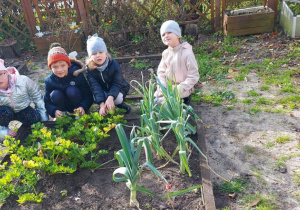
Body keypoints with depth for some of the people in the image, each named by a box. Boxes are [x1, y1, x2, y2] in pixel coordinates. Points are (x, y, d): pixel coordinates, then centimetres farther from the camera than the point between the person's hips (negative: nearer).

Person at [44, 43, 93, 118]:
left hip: (78, 106, -1)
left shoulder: (77, 74, -22)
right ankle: (62, 115, -4)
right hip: (63, 107, 2)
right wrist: (54, 111, -33)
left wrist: (83, 107, -39)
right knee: (55, 94, -27)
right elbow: (47, 101, -11)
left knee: (71, 90, -30)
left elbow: (88, 95, -19)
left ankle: (79, 113, -8)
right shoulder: (49, 81, -16)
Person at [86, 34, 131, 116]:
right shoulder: (90, 69, -20)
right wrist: (102, 104, -43)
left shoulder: (114, 64, -23)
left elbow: (117, 84, -27)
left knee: (117, 99, -33)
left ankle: (120, 104, 3)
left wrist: (110, 98, -47)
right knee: (96, 97, -31)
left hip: (117, 89, -1)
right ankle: (104, 106, 1)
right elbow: (95, 87, -29)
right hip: (103, 90, 2)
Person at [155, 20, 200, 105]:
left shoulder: (187, 53, -17)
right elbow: (161, 72, 6)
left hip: (182, 89, -6)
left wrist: (178, 89, -21)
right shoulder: (166, 53, 1)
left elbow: (193, 76, -17)